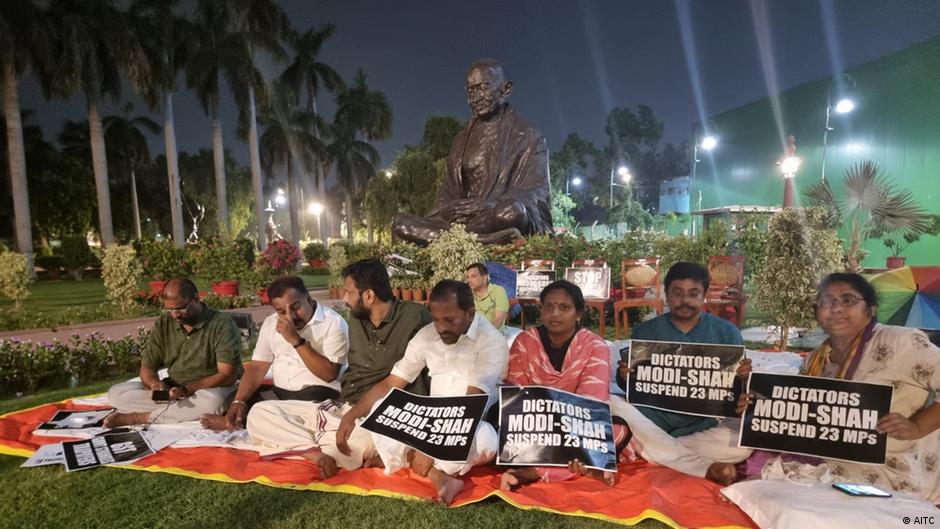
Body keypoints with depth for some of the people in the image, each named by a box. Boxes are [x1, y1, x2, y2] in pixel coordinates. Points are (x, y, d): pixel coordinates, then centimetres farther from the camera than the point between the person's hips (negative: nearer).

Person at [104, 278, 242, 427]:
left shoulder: (222, 324, -12)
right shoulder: (163, 324, 4)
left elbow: (227, 375, -17)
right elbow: (147, 368, 6)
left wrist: (187, 390, -28)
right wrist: (155, 384, -17)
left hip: (210, 390, -4)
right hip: (172, 390, 4)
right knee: (115, 393, -11)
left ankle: (139, 417, -19)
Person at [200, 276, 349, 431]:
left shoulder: (333, 323, -10)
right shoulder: (271, 323, 9)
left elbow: (329, 374, -18)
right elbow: (257, 367, 7)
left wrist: (296, 340, -22)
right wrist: (238, 401, -11)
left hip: (318, 395, -5)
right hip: (278, 393, 5)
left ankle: (237, 422, -13)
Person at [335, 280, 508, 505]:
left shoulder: (492, 342, -16)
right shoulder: (426, 336, 0)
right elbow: (390, 384, 4)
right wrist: (351, 415, -9)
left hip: (473, 424, -4)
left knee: (485, 441, -39)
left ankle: (402, 459, -17)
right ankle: (439, 475, -28)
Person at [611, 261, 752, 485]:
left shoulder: (726, 332, 7)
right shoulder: (645, 332, 8)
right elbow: (631, 386, 9)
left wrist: (744, 375, -14)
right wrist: (624, 377, -14)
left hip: (704, 426, -1)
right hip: (654, 420, 1)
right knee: (613, 405, -28)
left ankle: (660, 452, -14)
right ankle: (706, 467, -25)